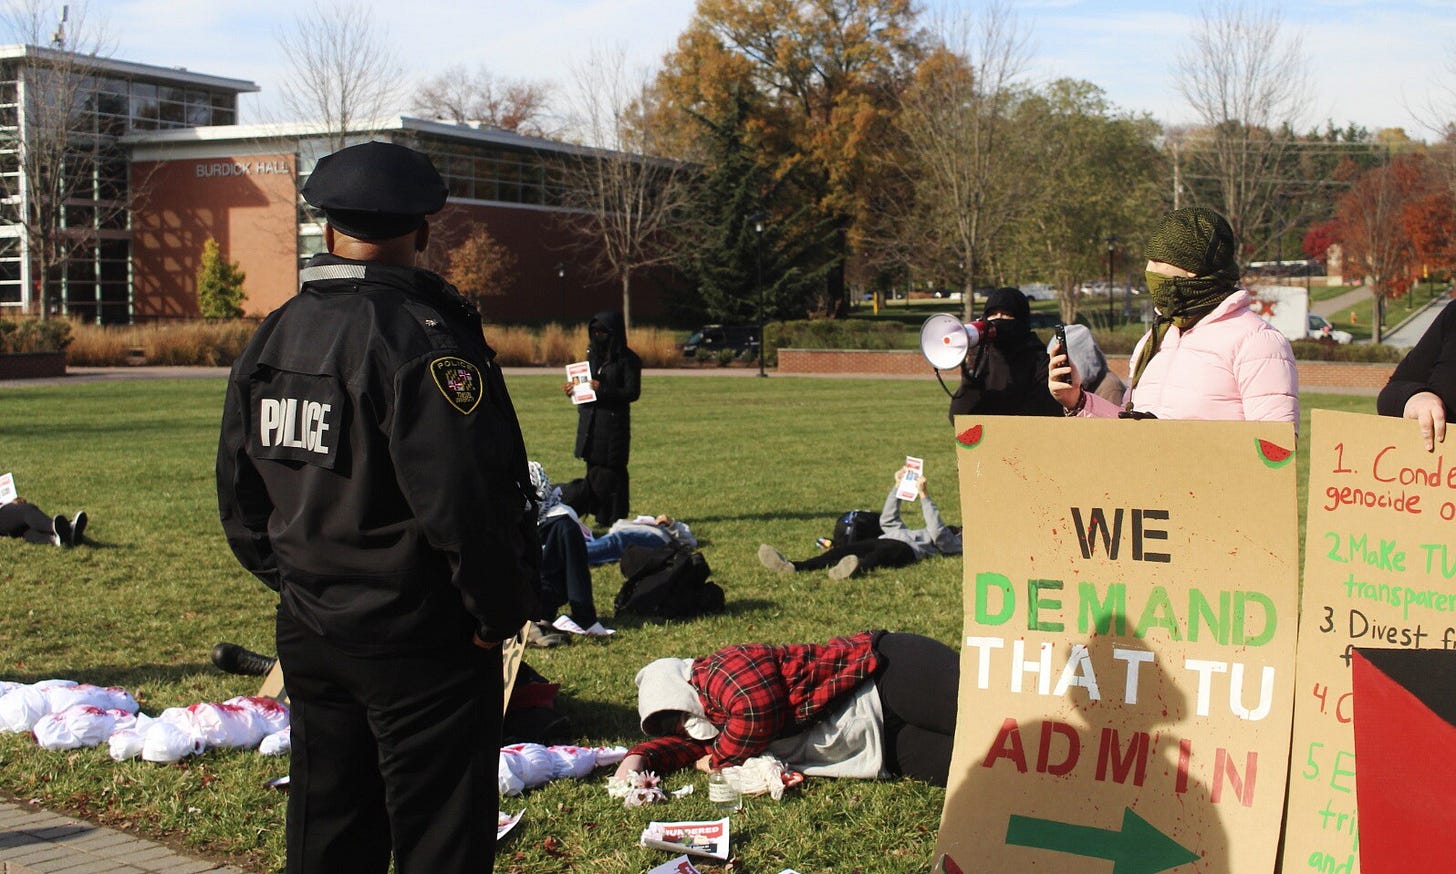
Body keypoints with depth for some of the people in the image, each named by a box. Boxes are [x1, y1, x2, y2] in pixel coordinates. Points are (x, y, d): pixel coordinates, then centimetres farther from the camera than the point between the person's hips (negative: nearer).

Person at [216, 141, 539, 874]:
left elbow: (237, 493, 13)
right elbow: (460, 502, -24)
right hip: (419, 642, -7)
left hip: (309, 638, 8)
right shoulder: (421, 337, -18)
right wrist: (498, 610, -10)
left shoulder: (270, 338, 7)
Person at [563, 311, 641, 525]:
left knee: (610, 470, -4)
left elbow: (633, 392, -12)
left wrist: (604, 390, -23)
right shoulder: (593, 354, 13)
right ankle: (600, 513, 14)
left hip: (614, 421, -6)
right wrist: (574, 388, -2)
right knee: (593, 468, 8)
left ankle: (613, 516, 3)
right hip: (590, 419, 6)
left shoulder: (627, 359, -7)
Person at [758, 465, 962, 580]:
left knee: (882, 552, -41)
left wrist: (924, 495, 1)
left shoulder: (952, 542, 24)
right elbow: (888, 522, 45)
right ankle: (792, 567, -46)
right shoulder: (915, 532, 45)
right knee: (845, 549, -23)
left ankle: (856, 570, -75)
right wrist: (897, 487, 39)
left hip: (905, 549, -6)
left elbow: (937, 531, 3)